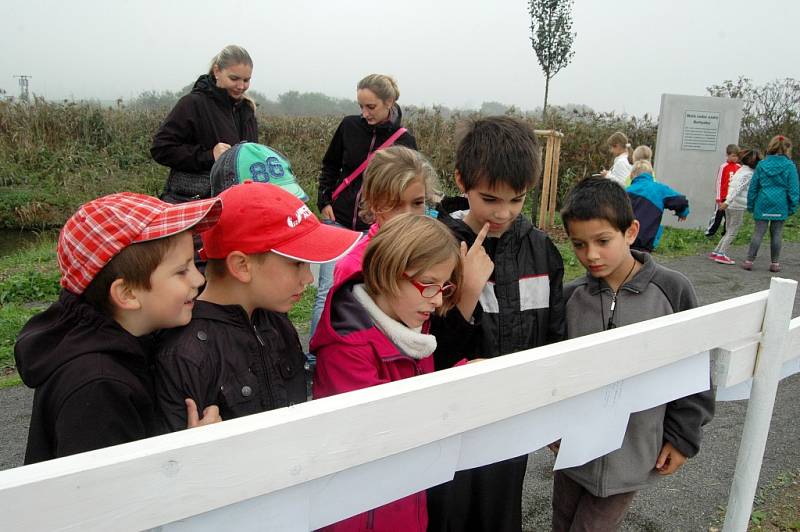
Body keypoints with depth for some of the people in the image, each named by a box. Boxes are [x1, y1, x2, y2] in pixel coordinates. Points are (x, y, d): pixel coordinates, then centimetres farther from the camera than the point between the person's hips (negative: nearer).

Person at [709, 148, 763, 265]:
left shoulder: (741, 170, 14)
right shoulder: (749, 173, -12)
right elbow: (737, 188, -22)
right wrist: (727, 202, -28)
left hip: (730, 205, 8)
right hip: (738, 206, -8)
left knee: (729, 232, 17)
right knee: (732, 232, 0)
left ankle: (716, 252, 16)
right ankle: (721, 254, -1)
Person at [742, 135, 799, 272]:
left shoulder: (761, 165, 3)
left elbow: (753, 187, 7)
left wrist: (750, 204, 15)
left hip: (763, 204, 1)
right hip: (780, 206, -1)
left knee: (758, 233, 4)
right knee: (776, 234, 7)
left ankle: (749, 261, 2)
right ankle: (775, 263, 14)